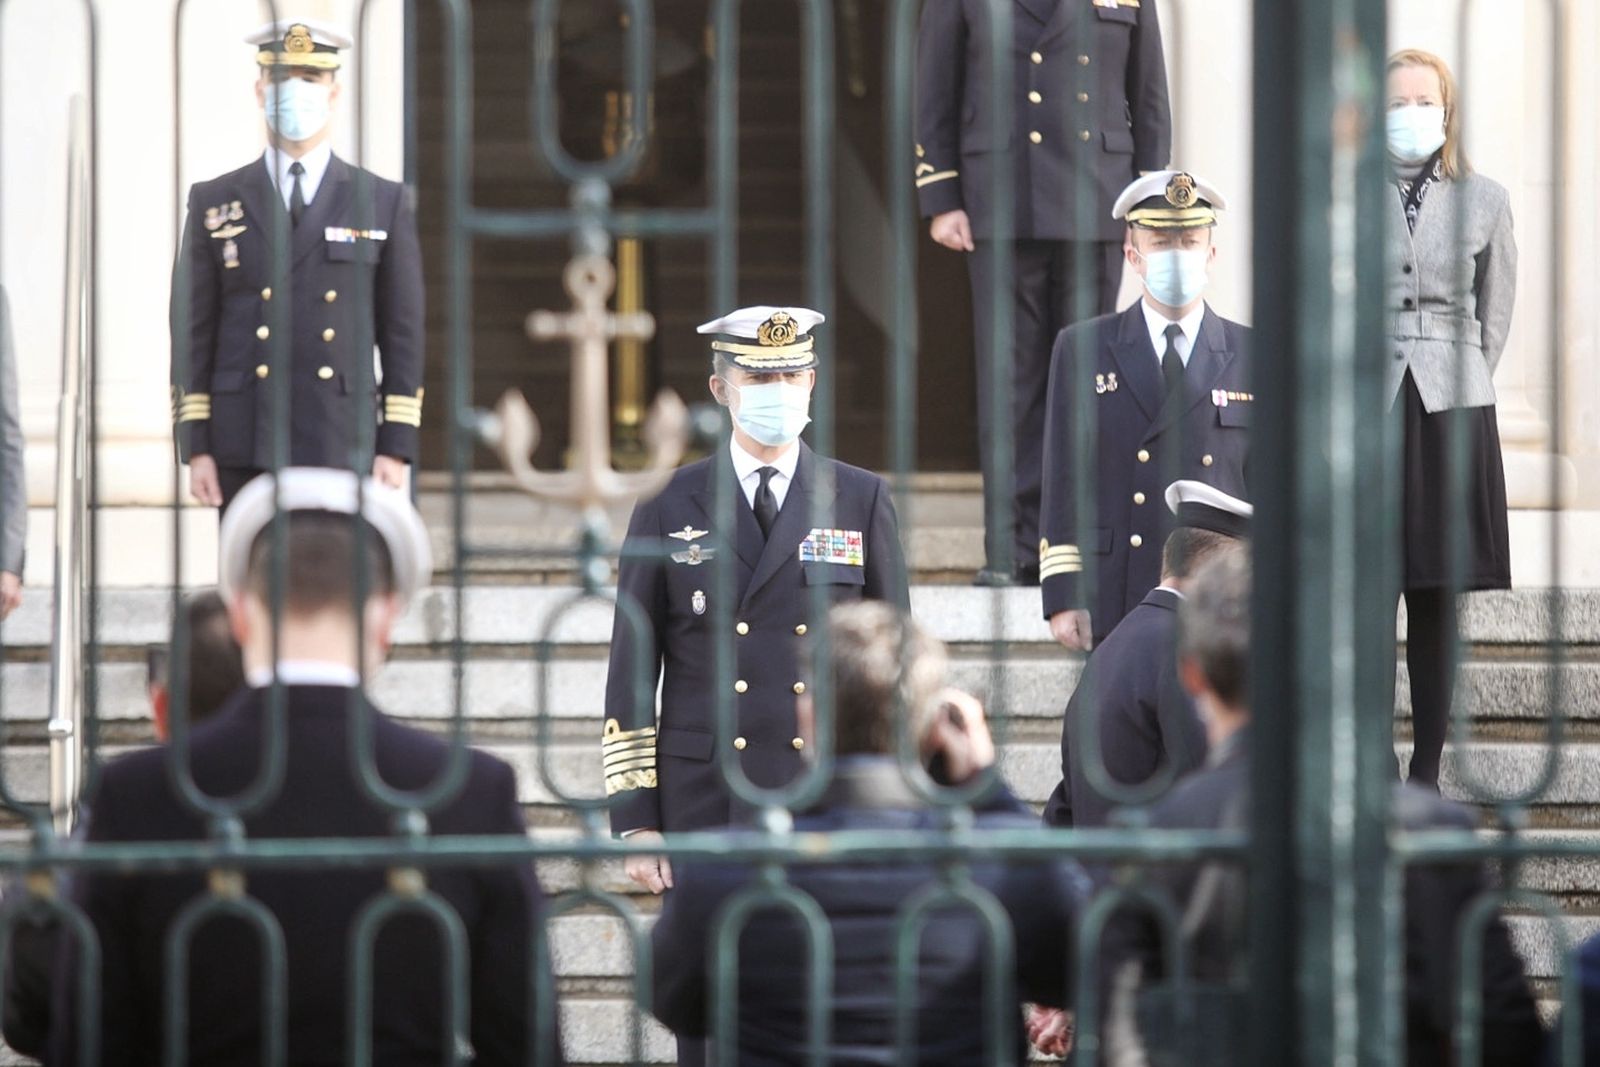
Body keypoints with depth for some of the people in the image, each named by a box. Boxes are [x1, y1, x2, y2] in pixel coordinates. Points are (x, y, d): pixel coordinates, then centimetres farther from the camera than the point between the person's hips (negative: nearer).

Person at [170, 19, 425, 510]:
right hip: (245, 456, 1)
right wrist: (195, 447, 1)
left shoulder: (384, 203, 9)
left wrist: (396, 448, 0)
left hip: (342, 451, -1)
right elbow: (193, 334, 8)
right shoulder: (214, 204, 11)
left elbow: (403, 333, 7)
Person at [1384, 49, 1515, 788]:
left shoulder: (1485, 202, 7)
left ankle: (1427, 770, 8)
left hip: (1452, 417, 1)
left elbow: (1493, 320, 12)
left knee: (1438, 603, 3)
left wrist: (1458, 389, 7)